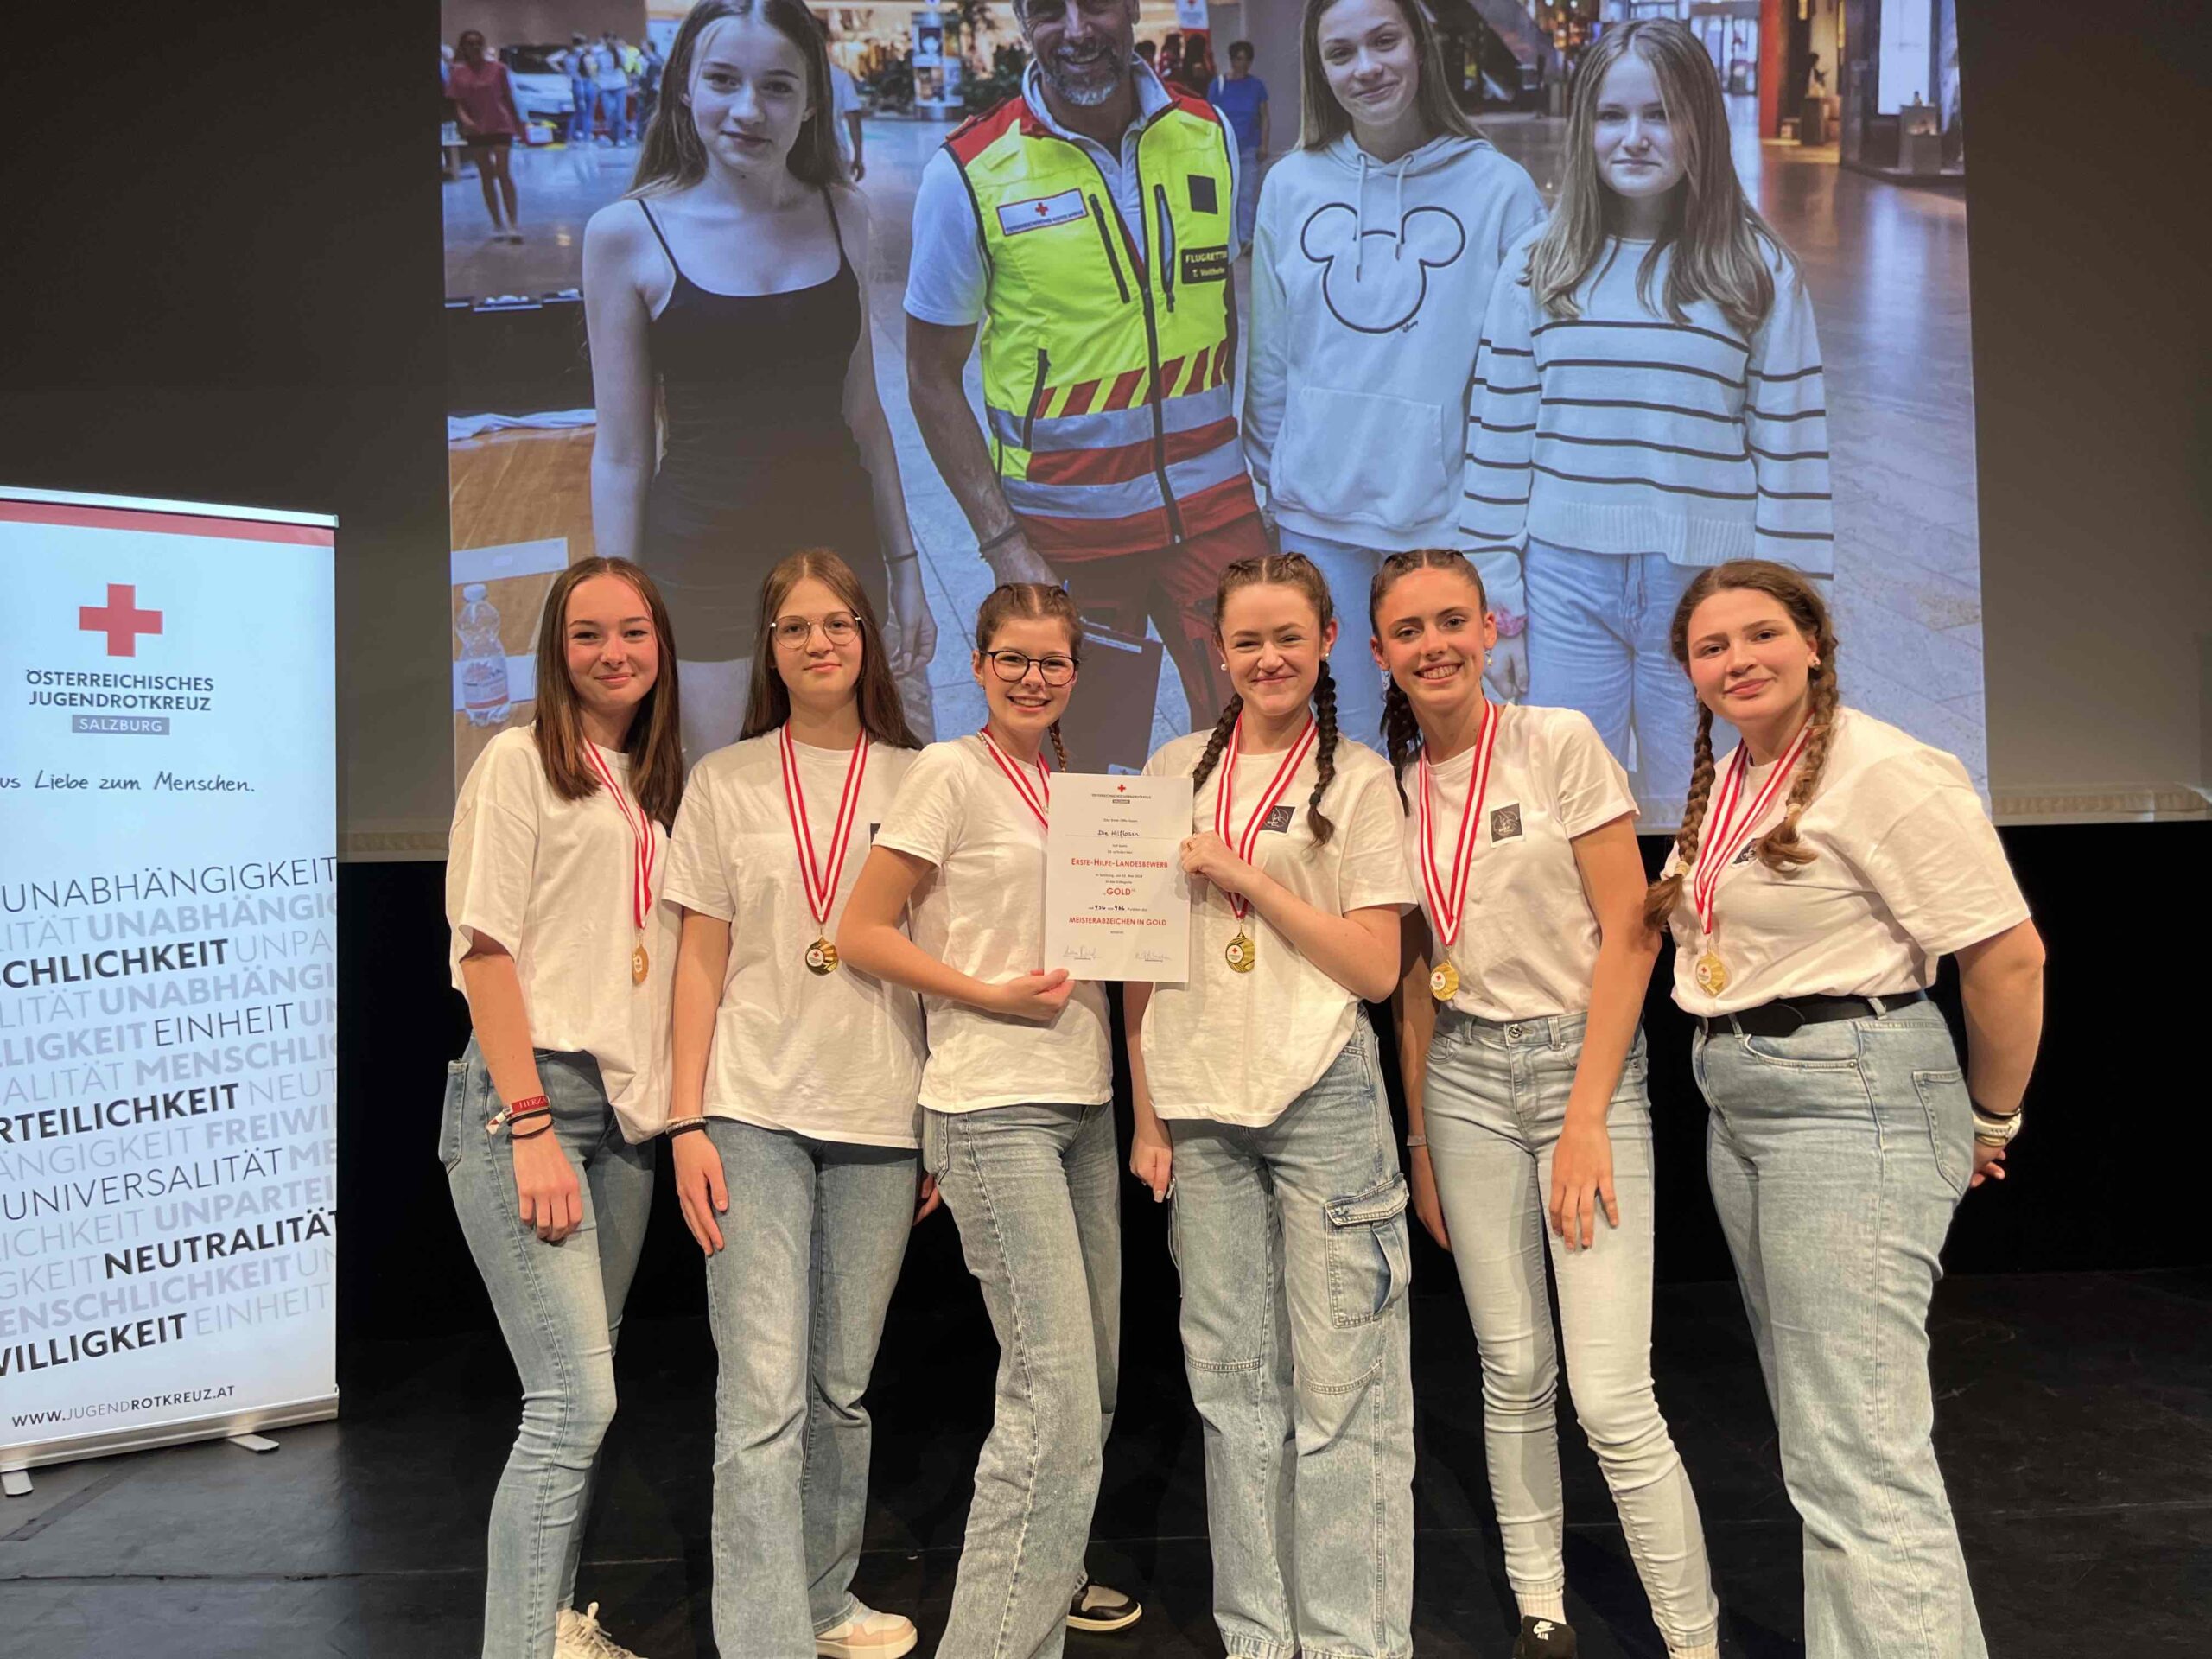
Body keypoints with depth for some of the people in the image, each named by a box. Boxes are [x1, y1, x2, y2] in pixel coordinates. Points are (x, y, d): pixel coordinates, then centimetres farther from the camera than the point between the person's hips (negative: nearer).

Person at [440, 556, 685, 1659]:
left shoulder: (661, 785, 17)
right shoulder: (519, 761, -2)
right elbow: (485, 948, -9)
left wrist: (679, 1111, 10)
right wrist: (532, 1128, -15)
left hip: (629, 1110, 6)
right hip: (526, 1095, -6)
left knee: (578, 1392, 12)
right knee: (576, 1400, -12)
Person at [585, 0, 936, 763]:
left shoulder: (842, 215, 2)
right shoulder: (627, 234, -8)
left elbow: (862, 412, 9)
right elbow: (620, 455, -6)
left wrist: (903, 567, 8)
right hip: (699, 569, -3)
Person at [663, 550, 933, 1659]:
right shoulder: (725, 781, 5)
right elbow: (701, 963, 3)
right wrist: (687, 1122, -4)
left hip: (882, 1116, 2)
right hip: (753, 1111, -1)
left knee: (844, 1387, 11)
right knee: (765, 1394, -7)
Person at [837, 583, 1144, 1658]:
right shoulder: (949, 773, -6)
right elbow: (861, 934, -9)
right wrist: (991, 994, -16)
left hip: (1081, 1102, 8)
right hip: (994, 1110, -8)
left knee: (1092, 1378, 16)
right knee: (1056, 1390, -12)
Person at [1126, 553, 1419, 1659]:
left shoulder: (1359, 779, 3)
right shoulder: (1175, 770, 11)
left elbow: (1376, 967, -4)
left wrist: (1243, 875, -10)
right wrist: (1147, 1112, 7)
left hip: (1322, 1099, -3)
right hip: (1201, 1109, 3)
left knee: (1340, 1386, -1)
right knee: (1233, 1381, 10)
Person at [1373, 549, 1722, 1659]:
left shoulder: (1560, 743, -7)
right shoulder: (1392, 786, 5)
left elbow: (1629, 932, -10)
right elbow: (1415, 973, 11)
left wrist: (1586, 1119, -14)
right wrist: (1422, 1139, 10)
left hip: (1587, 1062, -3)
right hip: (1465, 1078, 4)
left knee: (1611, 1399, -8)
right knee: (1513, 1374, 9)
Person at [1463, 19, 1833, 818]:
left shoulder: (1759, 272, -3)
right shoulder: (1536, 268, 1)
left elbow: (1790, 444, -1)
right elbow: (1501, 429, 4)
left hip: (1705, 583, -1)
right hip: (1568, 577, 1)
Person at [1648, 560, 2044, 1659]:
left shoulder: (1884, 770, -13)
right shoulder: (1722, 784, 12)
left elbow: (2008, 957, -14)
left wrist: (1990, 1123, -3)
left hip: (1852, 1101, -9)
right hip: (1738, 1106, 9)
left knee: (1857, 1461, -8)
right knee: (1819, 1434, 18)